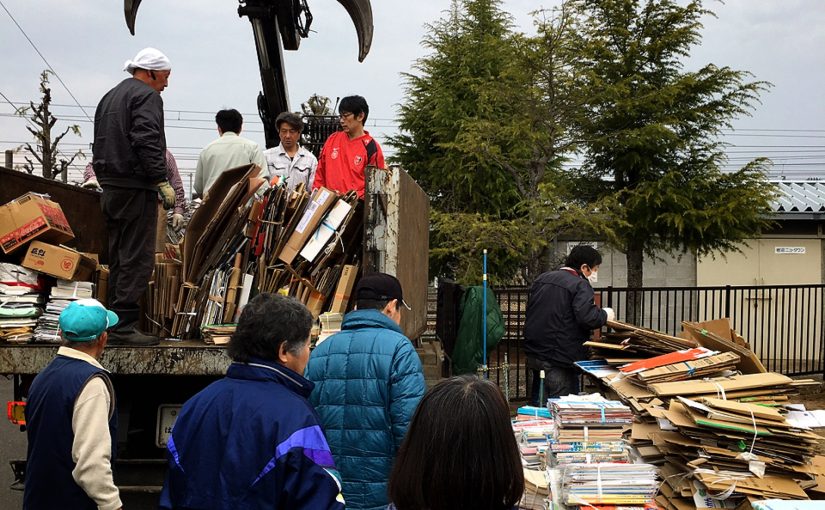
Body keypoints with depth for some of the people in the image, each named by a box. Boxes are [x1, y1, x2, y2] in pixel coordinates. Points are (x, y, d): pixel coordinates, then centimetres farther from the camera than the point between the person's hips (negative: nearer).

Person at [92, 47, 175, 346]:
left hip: (110, 187, 10)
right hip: (135, 188, -10)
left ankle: (116, 322, 18)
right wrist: (162, 181, -20)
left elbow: (99, 144, 24)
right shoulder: (147, 96, -7)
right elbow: (147, 142, -21)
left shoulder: (110, 96, 22)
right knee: (137, 259, -9)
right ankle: (123, 326, -11)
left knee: (119, 258, 14)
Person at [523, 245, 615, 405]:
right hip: (559, 359, -8)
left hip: (533, 354, 8)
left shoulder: (541, 279, 13)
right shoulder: (580, 286, -12)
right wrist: (604, 314, -5)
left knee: (537, 405, 17)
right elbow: (587, 318, -25)